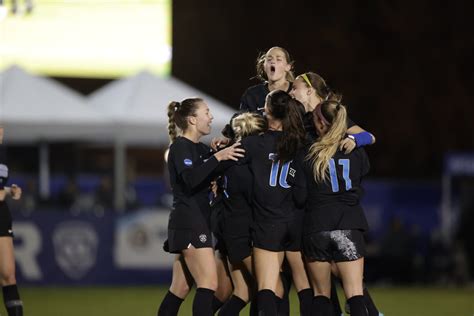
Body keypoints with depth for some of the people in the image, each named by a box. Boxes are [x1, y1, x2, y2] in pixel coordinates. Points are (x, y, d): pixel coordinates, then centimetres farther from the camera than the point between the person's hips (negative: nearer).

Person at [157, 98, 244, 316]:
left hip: (198, 222, 9)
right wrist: (217, 157, -28)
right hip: (188, 222, -9)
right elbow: (190, 179, -25)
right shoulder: (180, 147, -8)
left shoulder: (201, 149, 19)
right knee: (209, 283, -16)